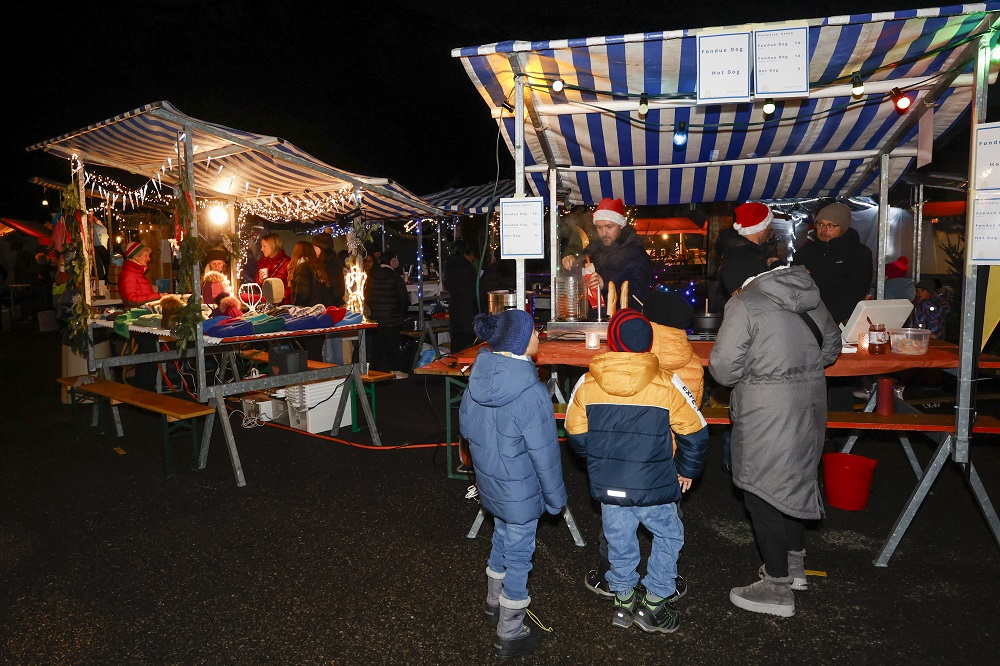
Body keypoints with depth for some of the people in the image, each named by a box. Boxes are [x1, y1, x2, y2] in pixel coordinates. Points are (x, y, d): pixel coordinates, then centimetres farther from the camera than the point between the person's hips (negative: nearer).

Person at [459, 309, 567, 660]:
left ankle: (495, 603, 49)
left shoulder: (479, 376, -8)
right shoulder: (531, 393, -29)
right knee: (518, 554, 10)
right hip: (520, 489, -7)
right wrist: (555, 497, -7)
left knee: (502, 538, 27)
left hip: (489, 479, 7)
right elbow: (545, 453, -21)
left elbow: (466, 425, 5)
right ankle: (510, 634, 27)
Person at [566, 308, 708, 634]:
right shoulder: (667, 384, -14)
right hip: (654, 486, -2)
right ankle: (653, 602, 26)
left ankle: (624, 600, 35)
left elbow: (575, 434, 3)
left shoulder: (587, 384, -7)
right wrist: (687, 470, 9)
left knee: (619, 541, 20)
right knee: (668, 536, 20)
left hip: (607, 486, 3)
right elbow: (695, 434, -8)